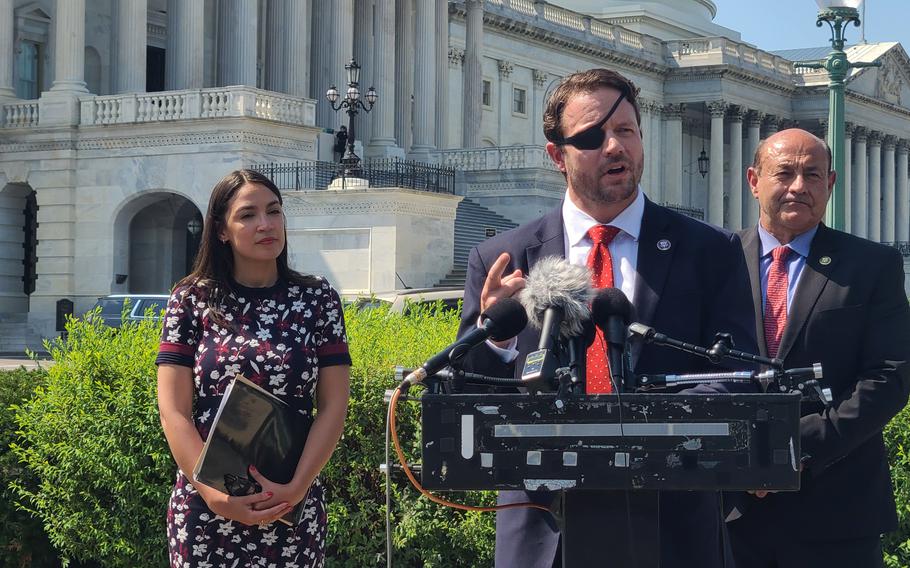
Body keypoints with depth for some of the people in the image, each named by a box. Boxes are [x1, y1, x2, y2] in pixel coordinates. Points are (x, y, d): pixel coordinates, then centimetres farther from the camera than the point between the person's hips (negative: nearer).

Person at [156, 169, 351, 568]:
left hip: (293, 509, 1)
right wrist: (213, 494, -15)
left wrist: (296, 488, -13)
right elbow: (174, 411, -4)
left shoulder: (317, 299, 2)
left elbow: (333, 406, -1)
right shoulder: (192, 300, 0)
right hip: (204, 510, 0)